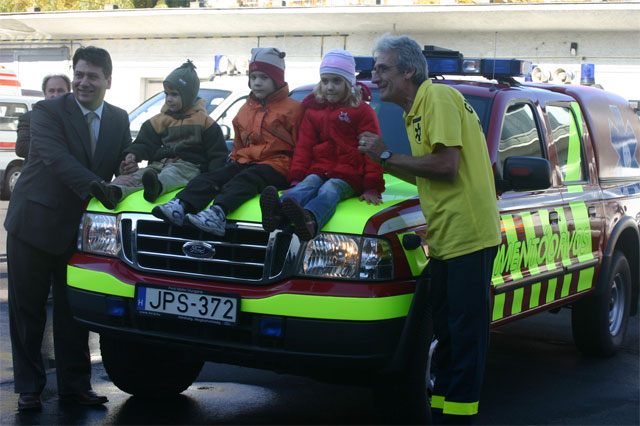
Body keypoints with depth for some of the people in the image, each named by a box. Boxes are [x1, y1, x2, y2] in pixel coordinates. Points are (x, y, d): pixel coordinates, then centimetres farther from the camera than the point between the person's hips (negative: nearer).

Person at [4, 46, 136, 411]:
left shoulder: (119, 120, 6)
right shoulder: (48, 111, -11)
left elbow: (127, 166, 6)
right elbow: (57, 159, -24)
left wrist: (134, 175, -19)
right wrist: (101, 188, -36)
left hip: (79, 229, 4)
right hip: (34, 223, -4)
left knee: (74, 311, 11)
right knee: (27, 310, 5)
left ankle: (75, 385, 21)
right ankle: (28, 387, 15)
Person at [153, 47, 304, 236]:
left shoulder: (293, 109, 5)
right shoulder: (245, 110, 24)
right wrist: (235, 161, 19)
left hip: (275, 166, -6)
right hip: (244, 162, 6)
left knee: (245, 179, -36)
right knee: (210, 177, -21)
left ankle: (218, 213, -60)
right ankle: (180, 206, -44)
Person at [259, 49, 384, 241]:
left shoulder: (362, 111, 7)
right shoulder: (313, 110, 19)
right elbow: (304, 147, 15)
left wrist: (372, 188, -8)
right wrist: (296, 179, 0)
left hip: (348, 176, -3)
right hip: (318, 171, 3)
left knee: (329, 191, -36)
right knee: (305, 187, -31)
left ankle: (309, 220, -72)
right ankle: (277, 213, -66)